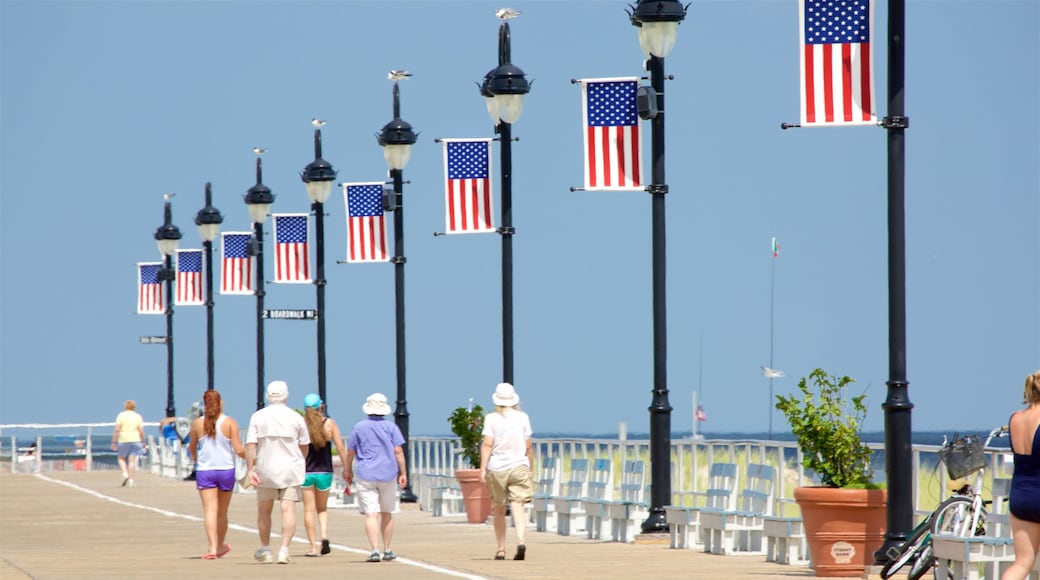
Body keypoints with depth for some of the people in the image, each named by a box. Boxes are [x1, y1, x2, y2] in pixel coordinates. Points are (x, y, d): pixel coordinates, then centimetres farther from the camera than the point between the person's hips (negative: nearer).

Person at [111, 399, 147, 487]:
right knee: (132, 460, 3)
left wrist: (114, 442, -3)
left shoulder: (121, 416, -1)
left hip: (123, 440, -2)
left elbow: (116, 430, -6)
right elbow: (141, 431, 2)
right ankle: (131, 480, -1)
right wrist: (143, 442, 12)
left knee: (121, 458, 14)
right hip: (135, 440, 2)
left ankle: (125, 473, -8)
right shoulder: (138, 416, 6)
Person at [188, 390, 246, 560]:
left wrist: (195, 458, 35)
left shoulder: (197, 424, -2)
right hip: (226, 469, 1)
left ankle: (213, 547, -20)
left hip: (204, 470, 0)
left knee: (210, 510, -5)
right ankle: (220, 547, 29)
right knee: (222, 512, 14)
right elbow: (239, 450, -8)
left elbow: (191, 448, 13)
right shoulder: (230, 423, -6)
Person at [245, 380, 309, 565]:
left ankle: (265, 550, 19)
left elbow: (250, 445, -10)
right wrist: (300, 463, 23)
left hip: (265, 470, 1)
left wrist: (250, 469, -9)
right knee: (288, 509, -3)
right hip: (291, 470, -1)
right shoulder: (296, 418, -1)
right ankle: (284, 550, -13)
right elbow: (304, 446, 6)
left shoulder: (258, 417, -3)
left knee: (264, 510, 13)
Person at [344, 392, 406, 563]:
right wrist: (403, 473, 0)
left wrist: (347, 471, 20)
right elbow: (398, 451, -4)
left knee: (371, 515, -8)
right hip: (388, 475, 2)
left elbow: (350, 453, 6)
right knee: (387, 514, 15)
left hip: (366, 475, -2)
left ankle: (374, 550, -20)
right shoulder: (391, 427, 1)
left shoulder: (359, 427, 1)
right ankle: (387, 550, 20)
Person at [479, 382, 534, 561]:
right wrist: (530, 467, 17)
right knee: (518, 506, -7)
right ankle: (520, 540, -30)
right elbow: (528, 446, 6)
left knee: (499, 510, 12)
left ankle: (501, 549, 14)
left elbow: (487, 444, -9)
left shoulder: (491, 418, -1)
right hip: (519, 466, 0)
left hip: (496, 468, 0)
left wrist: (482, 468, -10)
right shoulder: (522, 417, 3)